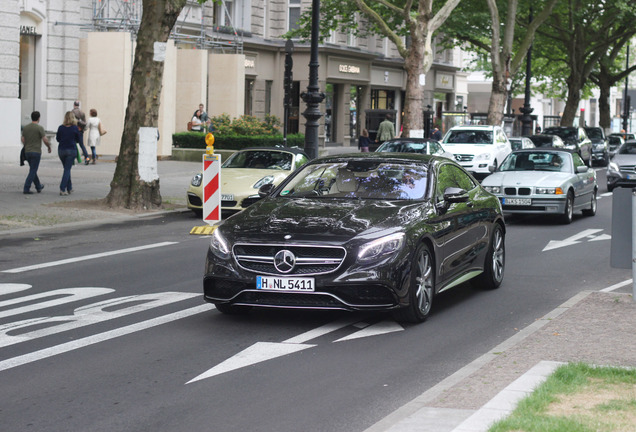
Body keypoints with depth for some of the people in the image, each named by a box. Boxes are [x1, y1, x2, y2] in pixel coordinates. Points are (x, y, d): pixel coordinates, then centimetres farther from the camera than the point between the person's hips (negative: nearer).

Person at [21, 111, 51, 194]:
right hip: (36, 152, -6)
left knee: (33, 170, 19)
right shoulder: (39, 128, -11)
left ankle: (38, 187, 33)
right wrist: (49, 147, 5)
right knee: (32, 171, -3)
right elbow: (45, 140, -14)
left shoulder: (25, 128, 5)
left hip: (27, 152, 6)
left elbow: (23, 140, 7)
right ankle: (26, 189, -11)